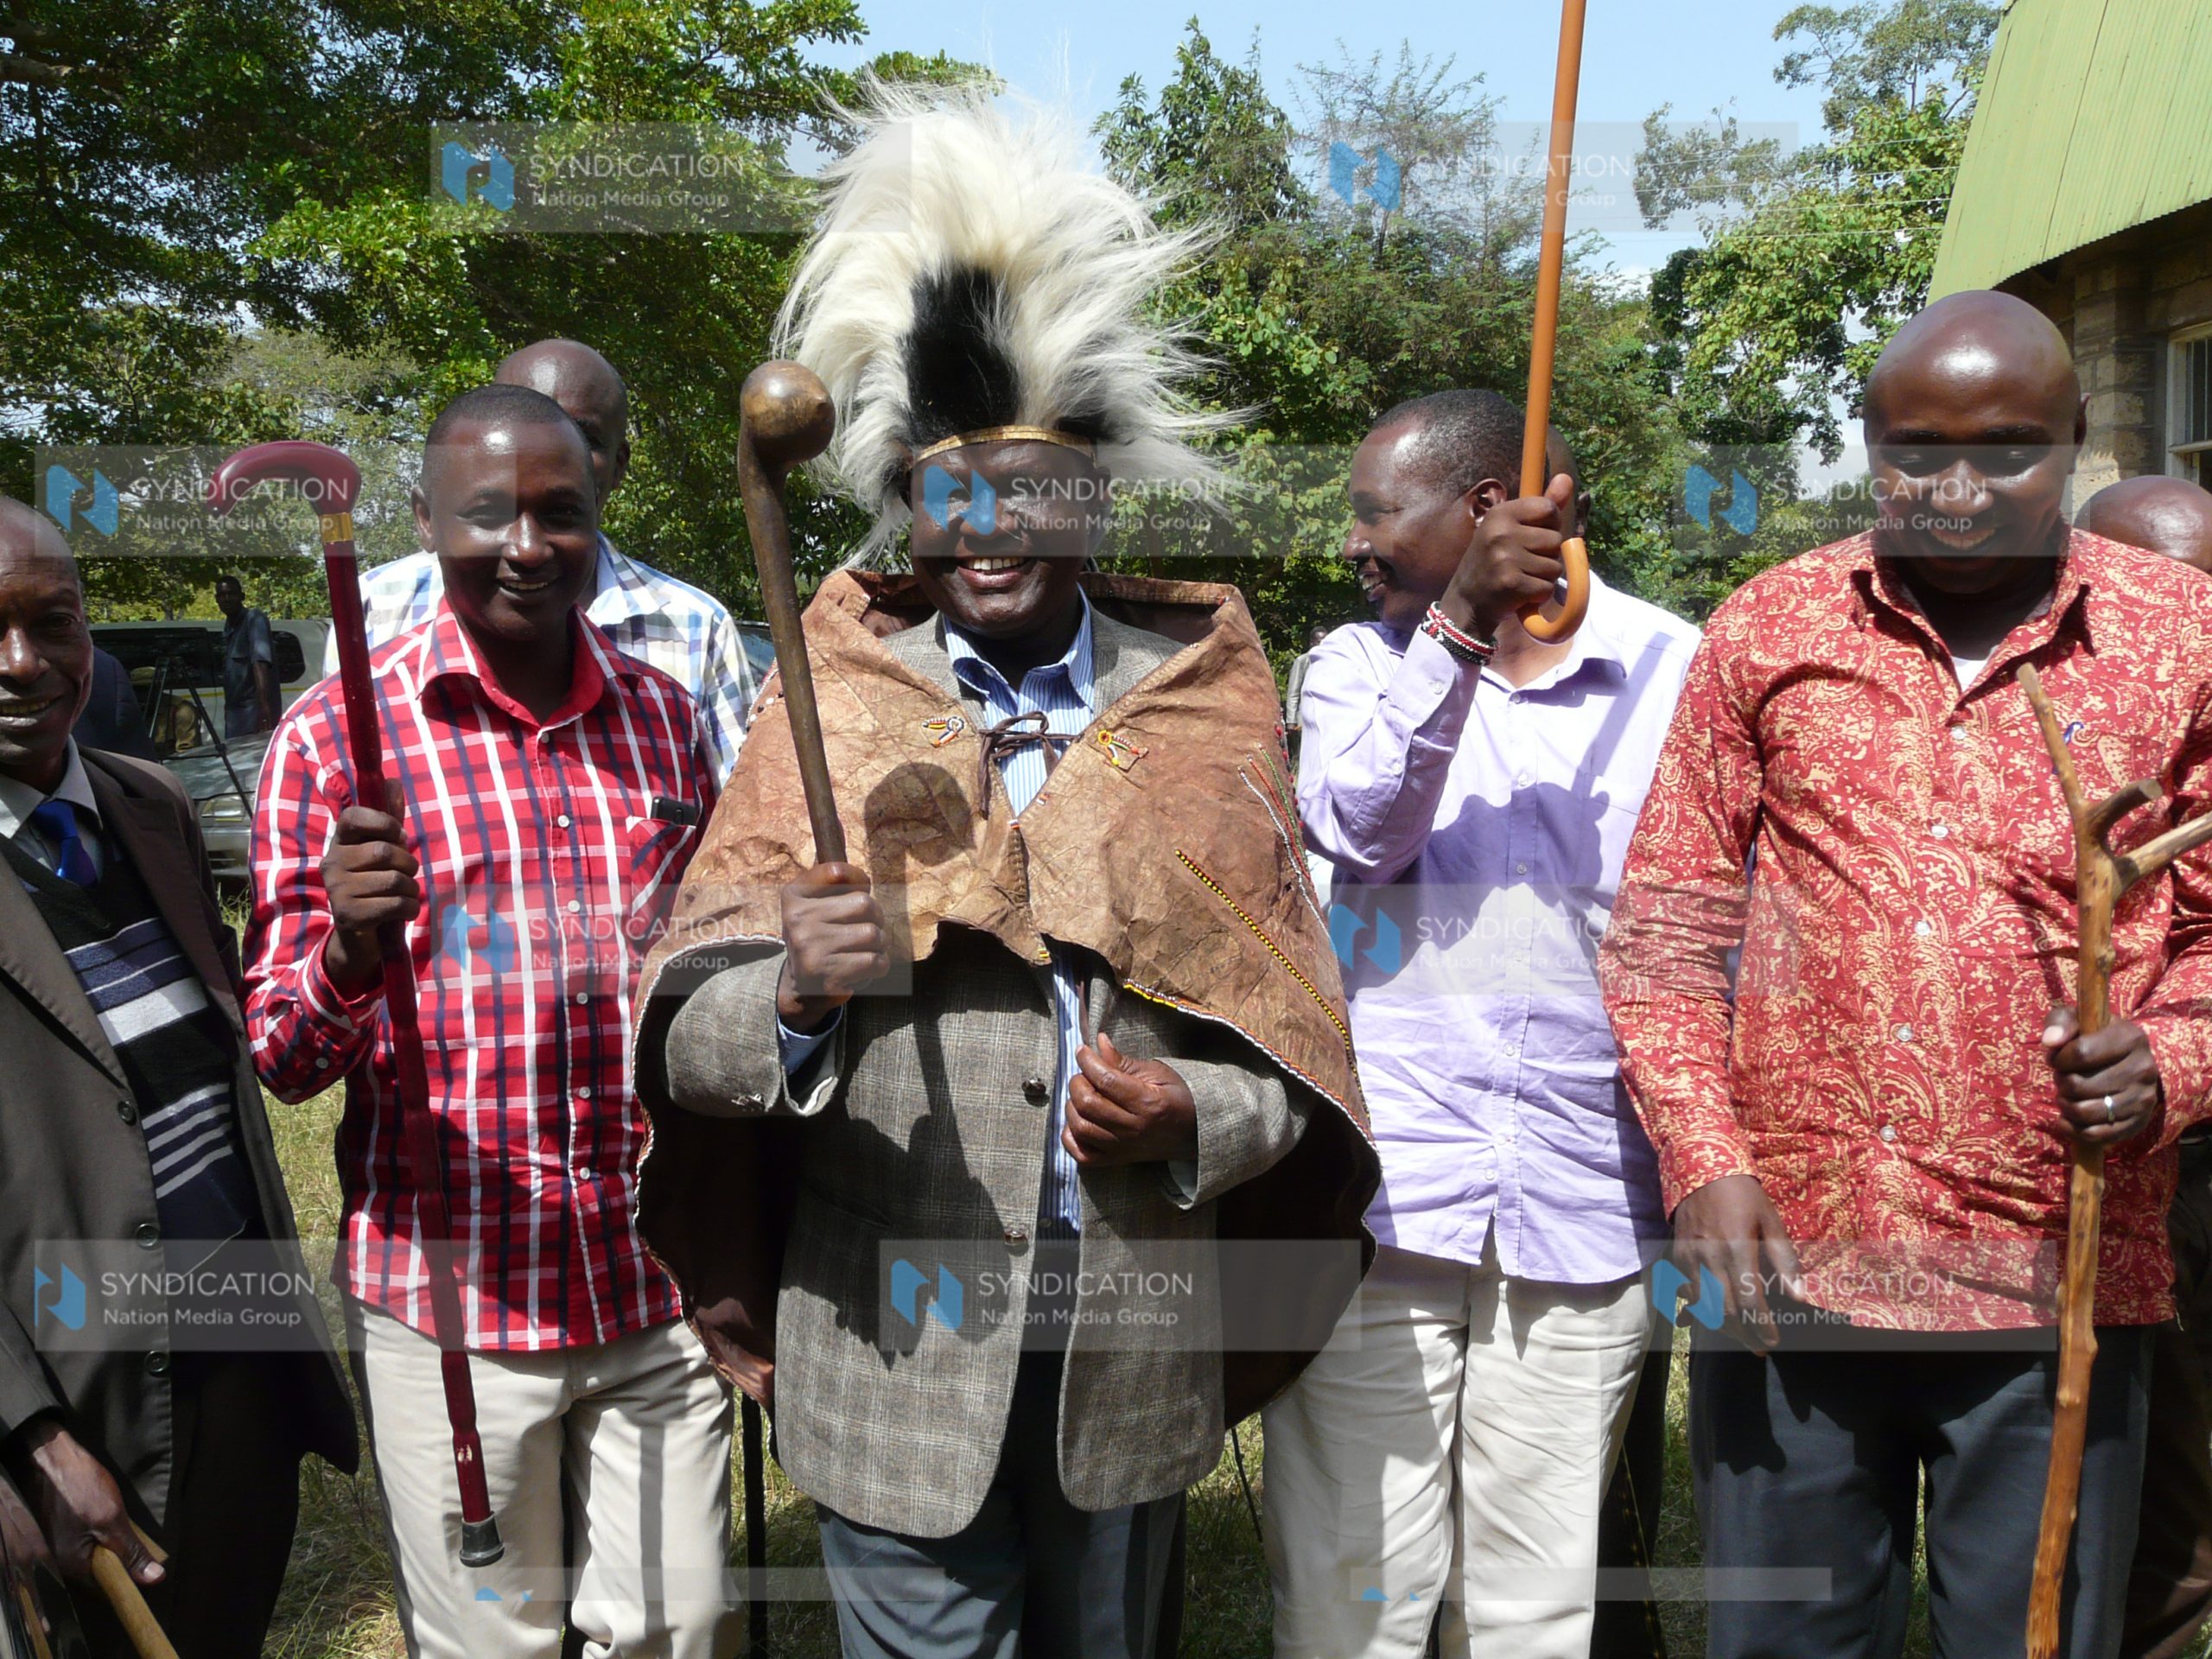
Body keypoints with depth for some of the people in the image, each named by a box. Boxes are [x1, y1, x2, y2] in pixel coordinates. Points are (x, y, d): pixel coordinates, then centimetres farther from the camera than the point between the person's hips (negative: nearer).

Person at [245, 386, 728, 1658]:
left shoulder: (665, 717, 4)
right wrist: (346, 954, -29)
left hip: (658, 1289, 3)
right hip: (451, 1305, -3)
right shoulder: (338, 736, -7)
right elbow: (280, 1064, -6)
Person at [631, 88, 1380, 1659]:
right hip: (896, 1361, -1)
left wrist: (1190, 1117, -17)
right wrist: (796, 995, -29)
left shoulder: (1199, 709, 1)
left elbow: (1296, 1040, 3)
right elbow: (684, 1044, -8)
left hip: (1139, 1363, 2)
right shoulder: (835, 714, -2)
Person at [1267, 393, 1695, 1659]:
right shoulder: (1359, 662, 7)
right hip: (1377, 1201, 1)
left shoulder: (1679, 673, 4)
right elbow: (1357, 830, -13)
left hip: (1587, 1218, 0)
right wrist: (1462, 621, -23)